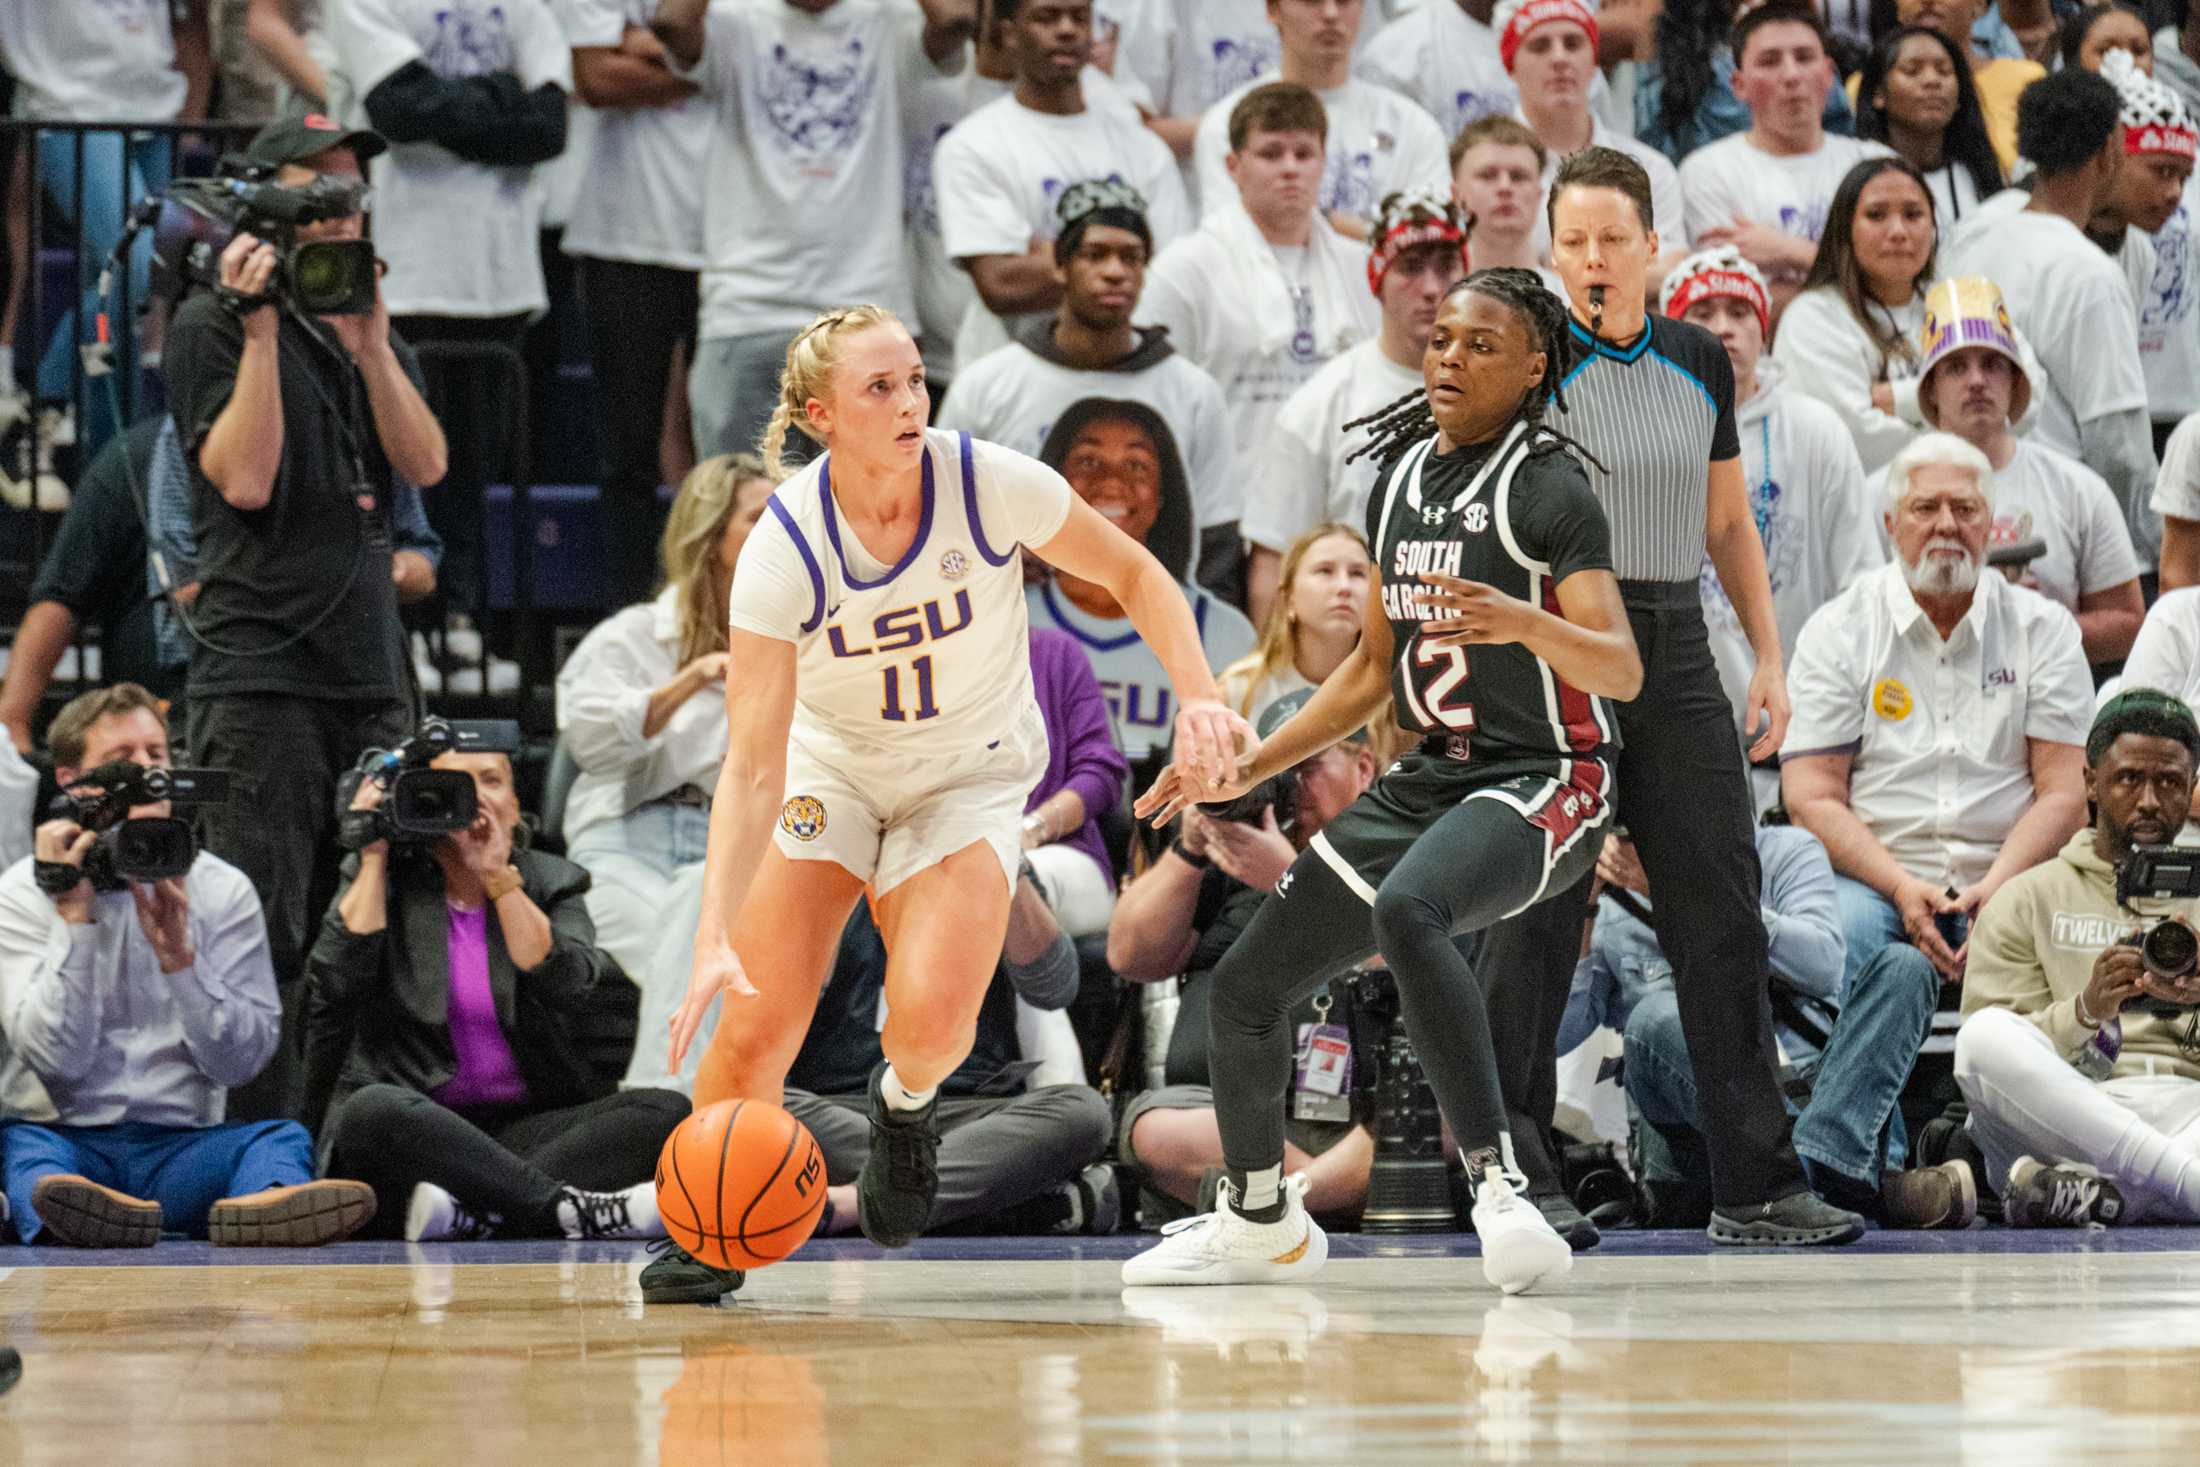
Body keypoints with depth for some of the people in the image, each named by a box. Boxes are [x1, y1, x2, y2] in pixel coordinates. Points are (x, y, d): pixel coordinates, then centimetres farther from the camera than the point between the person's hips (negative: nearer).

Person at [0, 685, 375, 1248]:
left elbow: (240, 1062, 0)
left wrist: (178, 955, -13)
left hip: (180, 1144, 2)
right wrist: (75, 918, -13)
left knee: (283, 1137, -26)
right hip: (65, 1141, -2)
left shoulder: (222, 890, 9)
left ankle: (262, 1204, -62)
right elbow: (58, 1059, -9)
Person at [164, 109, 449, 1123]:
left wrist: (367, 341, -6)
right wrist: (262, 328, -13)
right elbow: (243, 478, -11)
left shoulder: (372, 328, 19)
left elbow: (426, 464, 5)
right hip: (260, 673, -6)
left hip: (370, 670, 6)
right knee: (260, 937, -11)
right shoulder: (211, 326, 0)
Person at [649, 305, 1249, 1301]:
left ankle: (906, 1103, 15)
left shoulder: (990, 486, -24)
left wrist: (1198, 697, -19)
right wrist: (715, 937, -36)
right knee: (753, 1028, -12)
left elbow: (1133, 574, -5)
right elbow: (751, 767, -26)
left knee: (932, 1019, -23)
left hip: (973, 778, 0)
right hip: (829, 770, 0)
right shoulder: (783, 552, -25)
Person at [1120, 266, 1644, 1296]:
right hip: (1428, 781, 8)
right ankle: (1259, 1224, 31)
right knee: (1245, 986, 7)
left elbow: (1622, 673, -22)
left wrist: (1524, 621, -40)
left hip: (1543, 779, -8)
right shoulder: (1401, 478, 10)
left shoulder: (1547, 487, -12)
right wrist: (1244, 772, 16)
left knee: (1406, 907, -39)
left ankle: (1497, 1183, -39)